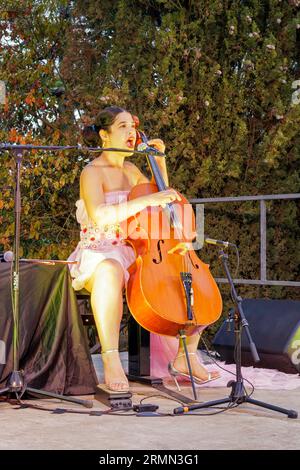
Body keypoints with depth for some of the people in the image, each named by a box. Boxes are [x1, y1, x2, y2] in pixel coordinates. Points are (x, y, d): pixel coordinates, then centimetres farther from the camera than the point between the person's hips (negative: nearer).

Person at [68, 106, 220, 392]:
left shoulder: (131, 170, 15)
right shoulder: (92, 172, -7)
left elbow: (164, 200, 29)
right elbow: (99, 217, -26)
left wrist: (160, 160, 15)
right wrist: (147, 200, -31)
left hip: (135, 254, 8)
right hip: (98, 255, -7)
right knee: (111, 271, -44)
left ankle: (186, 357, -2)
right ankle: (111, 360, -41)